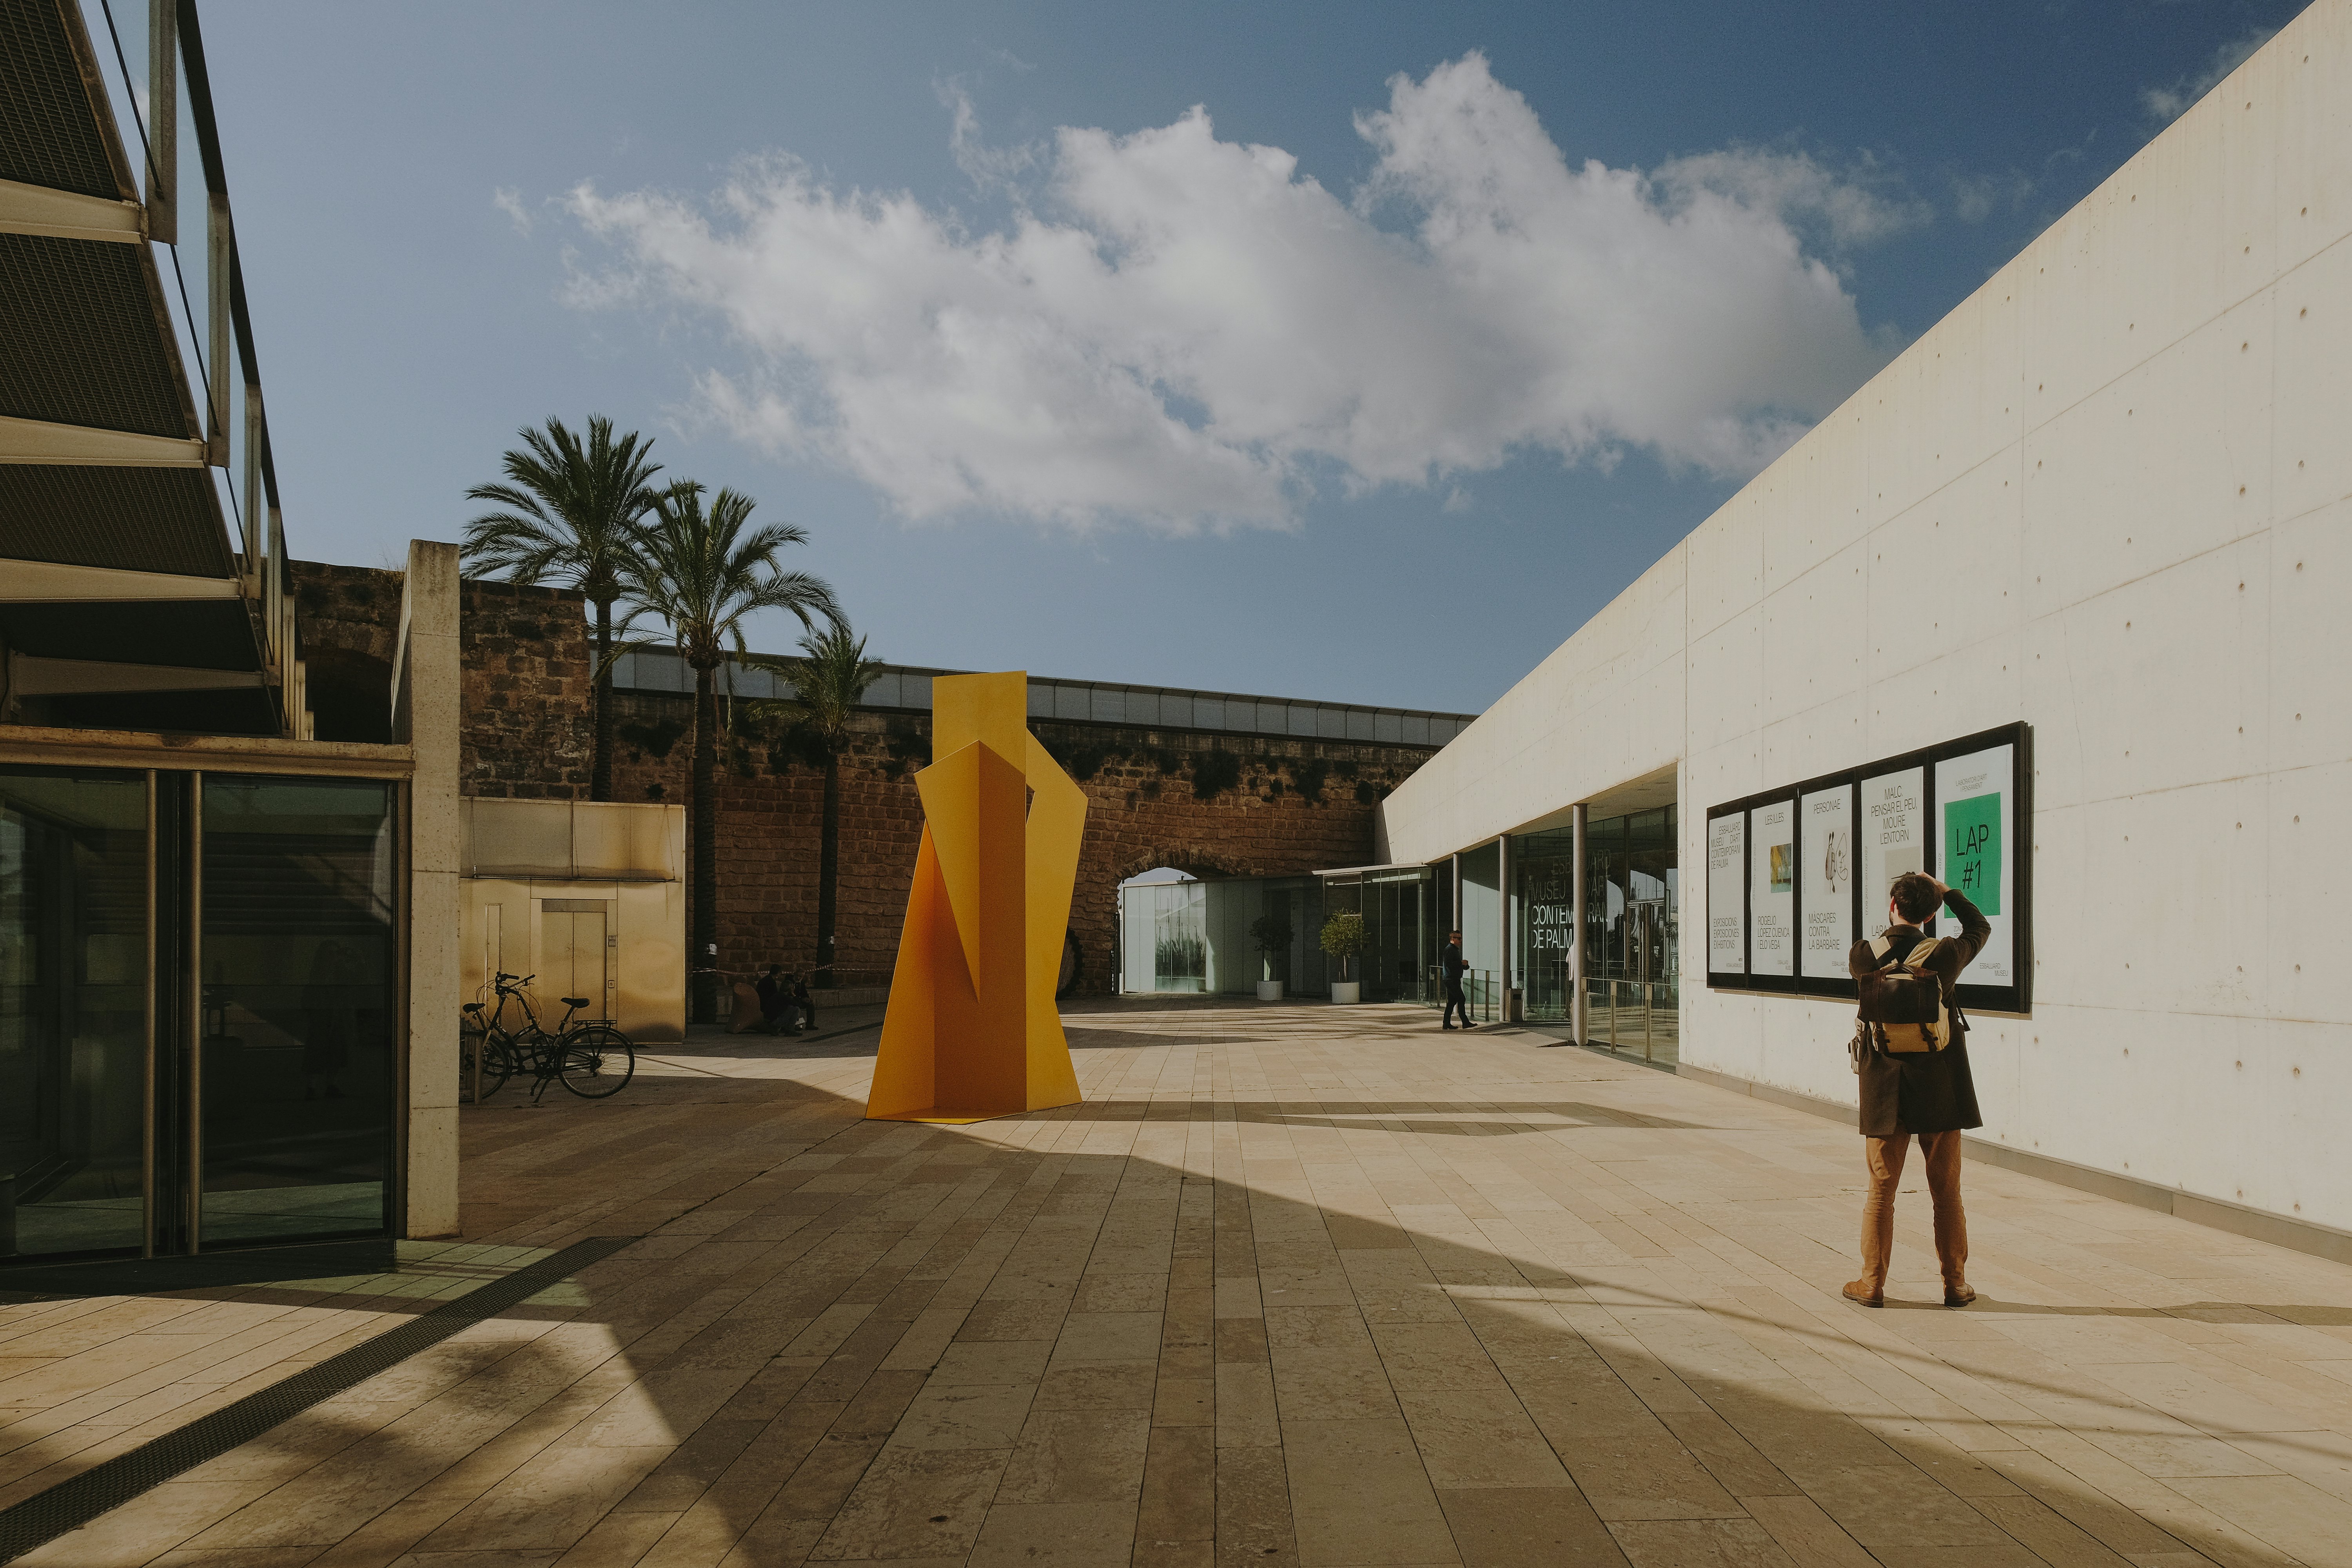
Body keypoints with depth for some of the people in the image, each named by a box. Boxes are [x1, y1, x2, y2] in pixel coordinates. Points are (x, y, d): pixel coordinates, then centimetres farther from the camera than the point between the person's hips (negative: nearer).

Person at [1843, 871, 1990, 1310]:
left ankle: (1873, 1283, 13)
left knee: (1881, 1189, 8)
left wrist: (1891, 930, 20)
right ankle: (1955, 1284, 19)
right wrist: (1944, 891, 14)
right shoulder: (1945, 954, -8)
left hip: (1885, 1089, 0)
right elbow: (1980, 926, 12)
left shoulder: (1864, 956, -9)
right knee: (1947, 1191, 11)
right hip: (1940, 1089, 0)